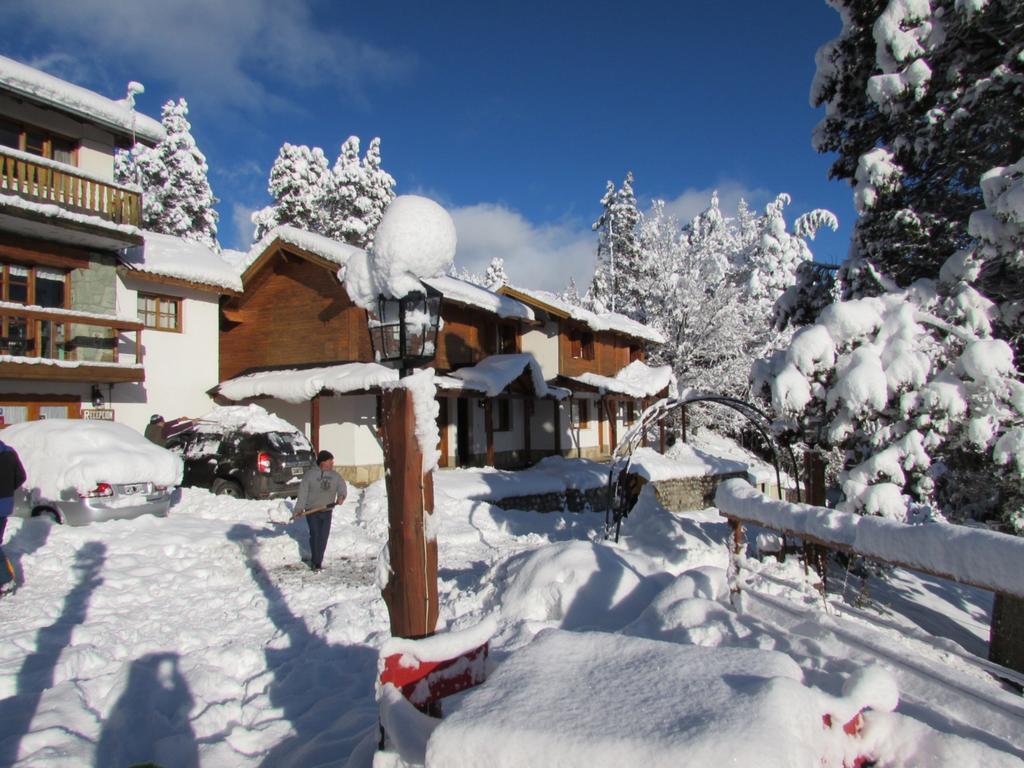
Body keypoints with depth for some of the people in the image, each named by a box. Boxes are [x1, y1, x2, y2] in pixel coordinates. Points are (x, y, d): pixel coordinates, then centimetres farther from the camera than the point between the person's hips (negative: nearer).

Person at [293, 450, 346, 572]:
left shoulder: (334, 475, 6)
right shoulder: (310, 474, -6)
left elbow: (342, 486, -1)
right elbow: (303, 492, -8)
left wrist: (341, 495, -23)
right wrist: (299, 508, -12)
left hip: (327, 511, 4)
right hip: (312, 511, -4)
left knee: (323, 537, 4)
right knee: (315, 535, -9)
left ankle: (318, 561, 17)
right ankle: (315, 561, 2)